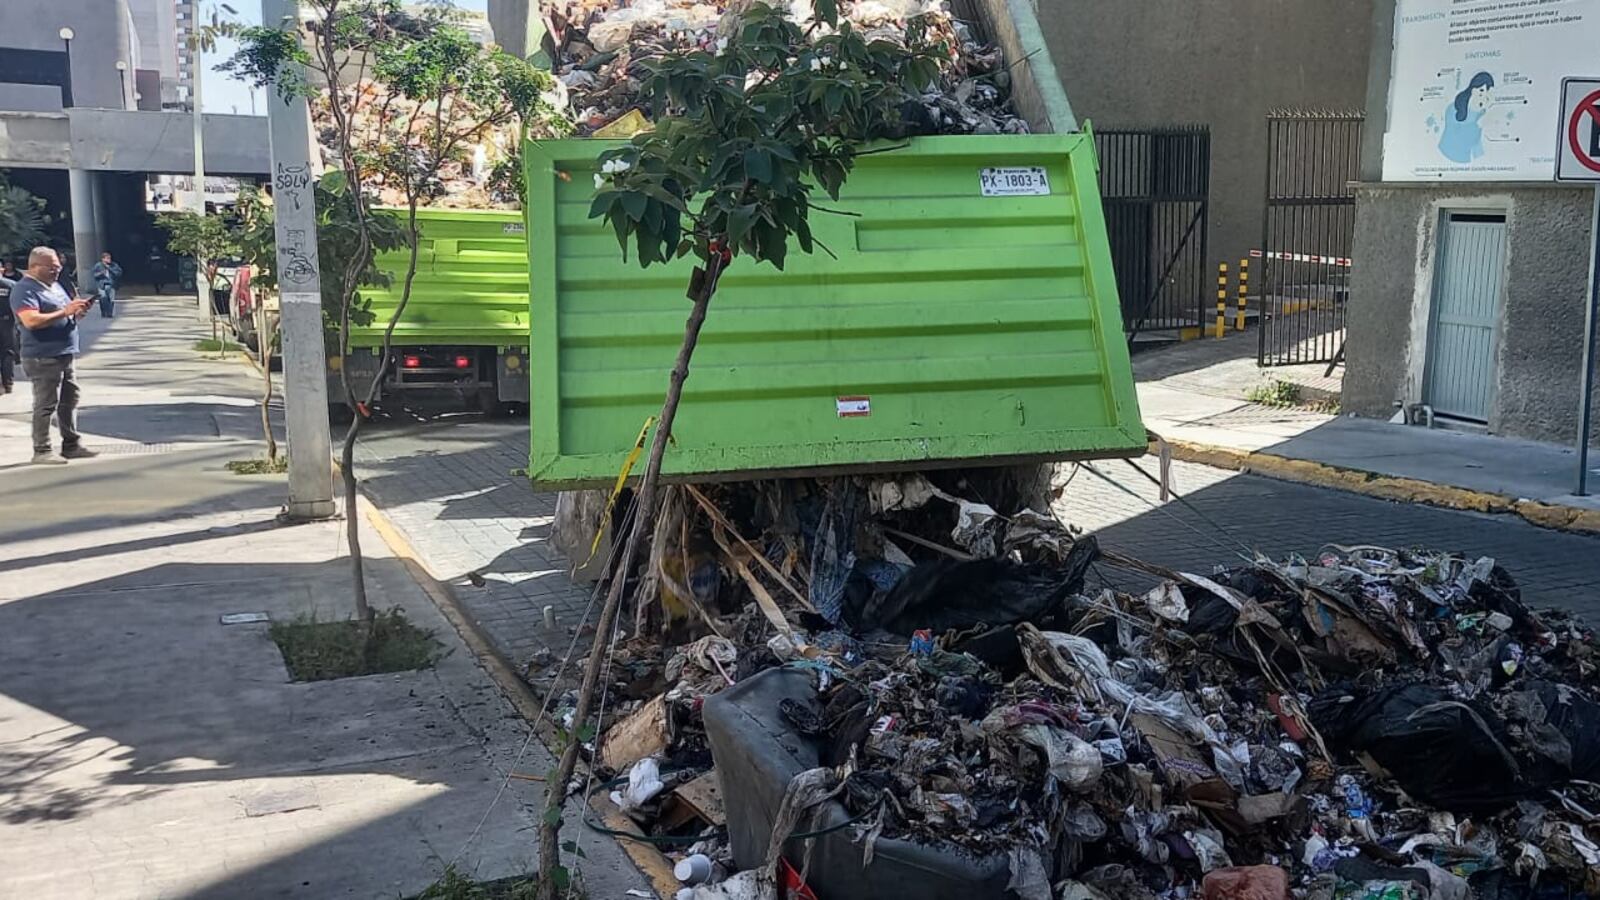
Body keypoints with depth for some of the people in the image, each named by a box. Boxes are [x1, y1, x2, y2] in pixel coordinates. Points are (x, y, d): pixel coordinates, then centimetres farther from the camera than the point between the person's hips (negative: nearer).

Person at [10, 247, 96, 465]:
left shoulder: (55, 285, 16)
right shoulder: (25, 290, -12)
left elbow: (67, 316, 25)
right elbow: (31, 321, -26)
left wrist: (78, 311, 1)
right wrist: (64, 311, -26)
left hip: (65, 355, 9)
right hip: (43, 358, -9)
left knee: (69, 401, 13)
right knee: (46, 405, -6)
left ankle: (71, 445, 22)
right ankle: (41, 452, -1)